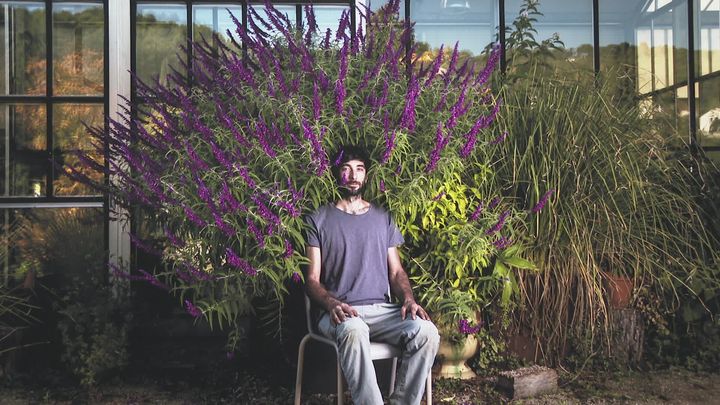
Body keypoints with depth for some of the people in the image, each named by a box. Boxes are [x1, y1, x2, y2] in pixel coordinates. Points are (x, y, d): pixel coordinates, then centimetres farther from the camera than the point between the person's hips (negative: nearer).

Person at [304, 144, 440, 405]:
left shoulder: (383, 218, 19)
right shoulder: (318, 220, 8)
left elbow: (396, 271, 16)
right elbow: (312, 279, 2)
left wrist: (408, 298, -6)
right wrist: (332, 304, -20)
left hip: (381, 309, 3)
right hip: (339, 313, -3)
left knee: (426, 332, -27)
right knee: (354, 330, -40)